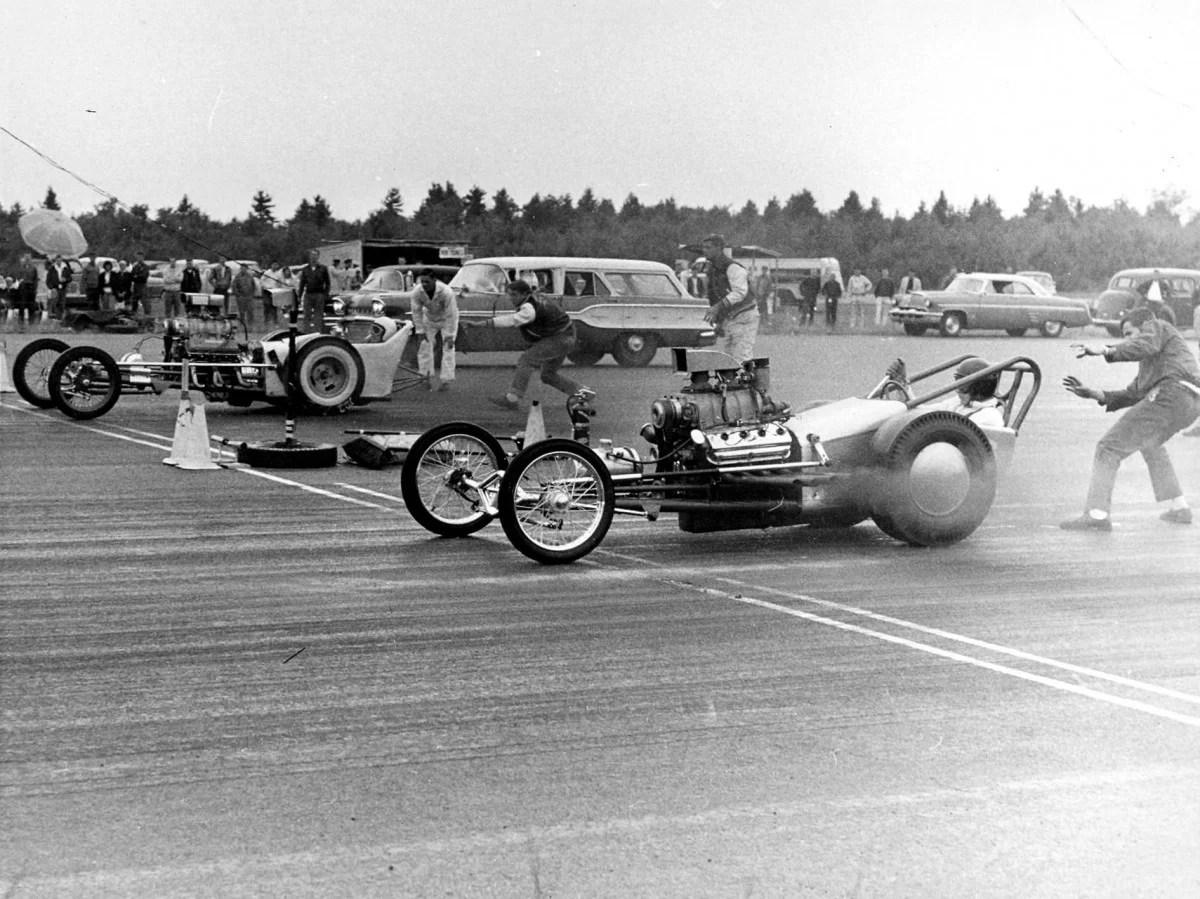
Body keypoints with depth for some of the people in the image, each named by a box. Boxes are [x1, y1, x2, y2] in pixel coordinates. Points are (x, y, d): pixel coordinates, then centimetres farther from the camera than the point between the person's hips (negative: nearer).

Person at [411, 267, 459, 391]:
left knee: (448, 348, -11)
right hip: (429, 319, 3)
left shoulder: (447, 293, -37)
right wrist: (420, 331, -16)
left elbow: (451, 315, -30)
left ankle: (446, 380, -9)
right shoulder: (417, 293, -28)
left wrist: (449, 335, -29)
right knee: (424, 345, -3)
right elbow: (416, 312, -15)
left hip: (446, 319, -3)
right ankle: (427, 377, 7)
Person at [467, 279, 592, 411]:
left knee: (527, 360, -19)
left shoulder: (529, 308, -25)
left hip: (561, 339, -11)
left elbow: (511, 320, -39)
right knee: (548, 376, 17)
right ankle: (582, 392, 24)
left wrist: (482, 324, -46)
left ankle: (512, 399, -18)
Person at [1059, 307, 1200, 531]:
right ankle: (1178, 508, 34)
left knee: (1109, 448, -9)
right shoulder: (1150, 364, 38)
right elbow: (1131, 395, 25)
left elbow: (1145, 346, -13)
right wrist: (1092, 393, 16)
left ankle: (1096, 513, -18)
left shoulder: (1156, 327, 13)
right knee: (1149, 442, 38)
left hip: (1170, 396, -10)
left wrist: (1104, 351, -21)